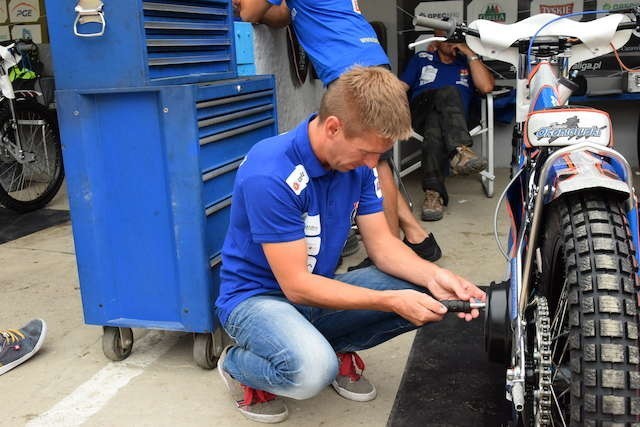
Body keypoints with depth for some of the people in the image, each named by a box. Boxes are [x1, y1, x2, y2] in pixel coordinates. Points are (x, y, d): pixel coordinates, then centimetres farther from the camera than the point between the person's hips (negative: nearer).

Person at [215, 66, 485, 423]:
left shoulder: (358, 163, -6)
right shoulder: (270, 175, -29)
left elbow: (382, 245, -2)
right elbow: (296, 285, -26)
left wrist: (433, 277, -21)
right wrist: (392, 301, -29)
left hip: (318, 290, 7)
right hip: (257, 296, -6)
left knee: (421, 295, -11)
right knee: (312, 370, -36)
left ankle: (336, 348, 10)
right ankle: (237, 364, -2)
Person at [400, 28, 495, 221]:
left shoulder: (468, 62, 27)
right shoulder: (422, 59, 29)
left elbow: (486, 87, 6)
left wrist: (470, 53, 8)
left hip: (455, 117, 0)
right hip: (421, 109, 0)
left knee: (436, 125, -39)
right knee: (448, 92, -34)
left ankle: (433, 191, -52)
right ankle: (460, 150, -57)